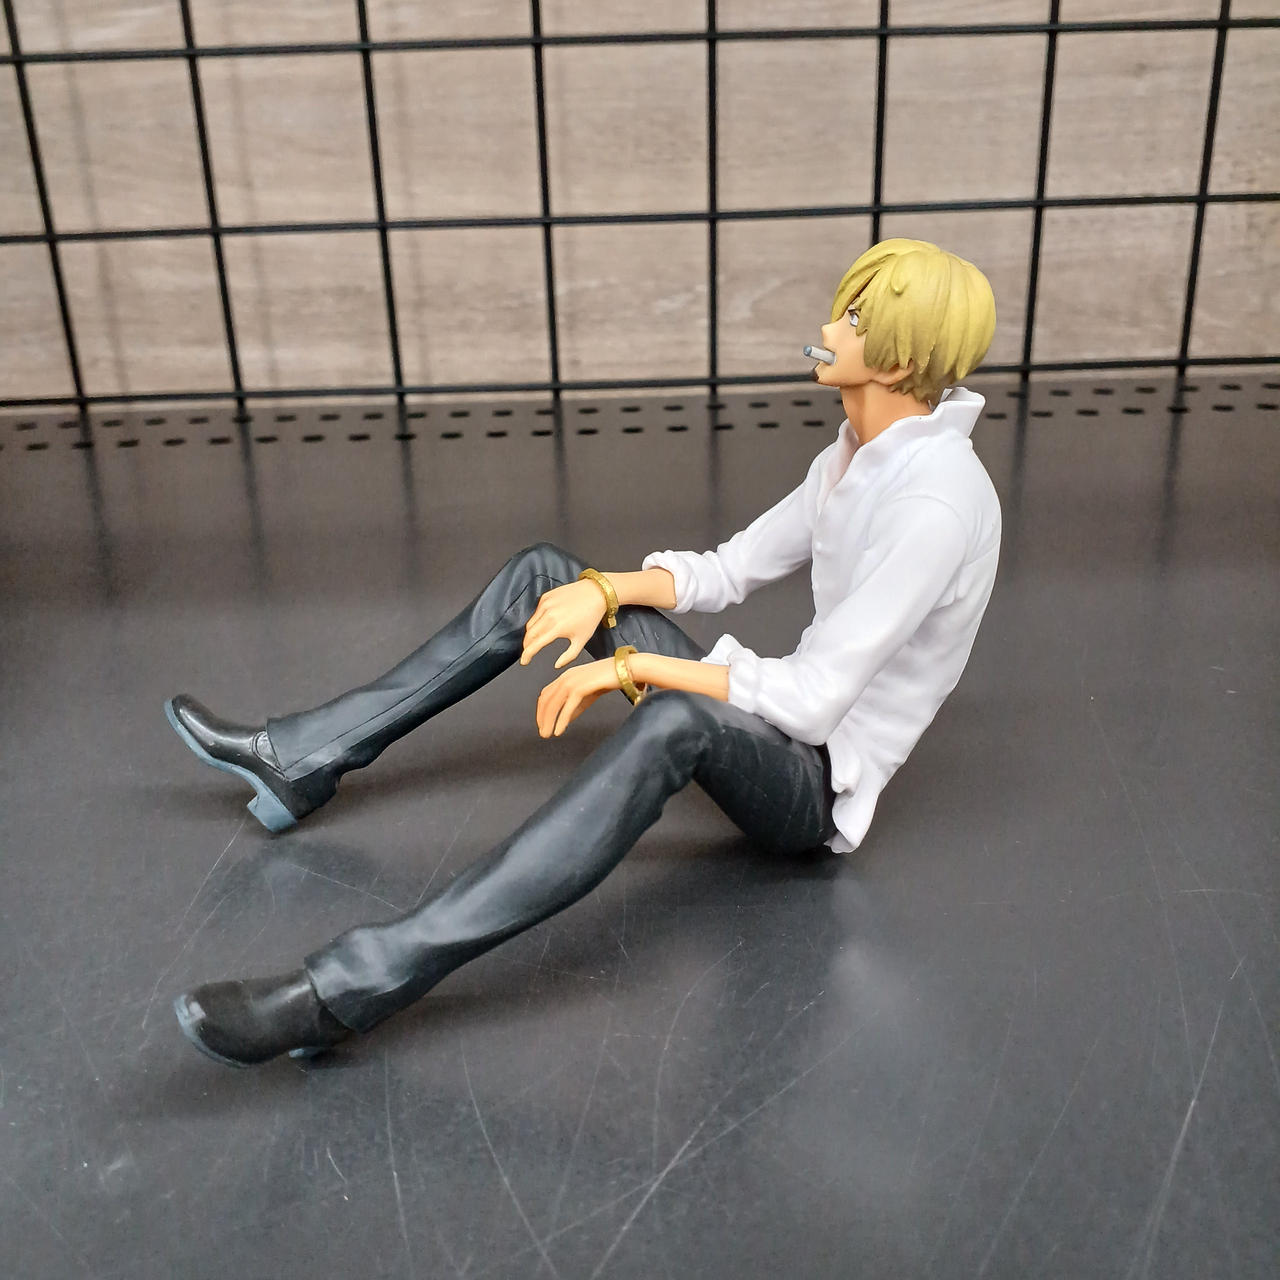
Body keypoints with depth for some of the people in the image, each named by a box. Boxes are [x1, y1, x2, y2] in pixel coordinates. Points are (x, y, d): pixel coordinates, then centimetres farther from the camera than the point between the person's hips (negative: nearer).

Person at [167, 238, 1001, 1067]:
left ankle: (349, 987, -49)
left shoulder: (938, 502, -24)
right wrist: (603, 590, -7)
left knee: (674, 720, -44)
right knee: (542, 574, 3)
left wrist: (630, 665, -22)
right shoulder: (855, 456, 5)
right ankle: (304, 760, 5)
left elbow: (813, 700, -27)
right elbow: (726, 571, 11)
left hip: (822, 787, -9)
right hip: (781, 725, 9)